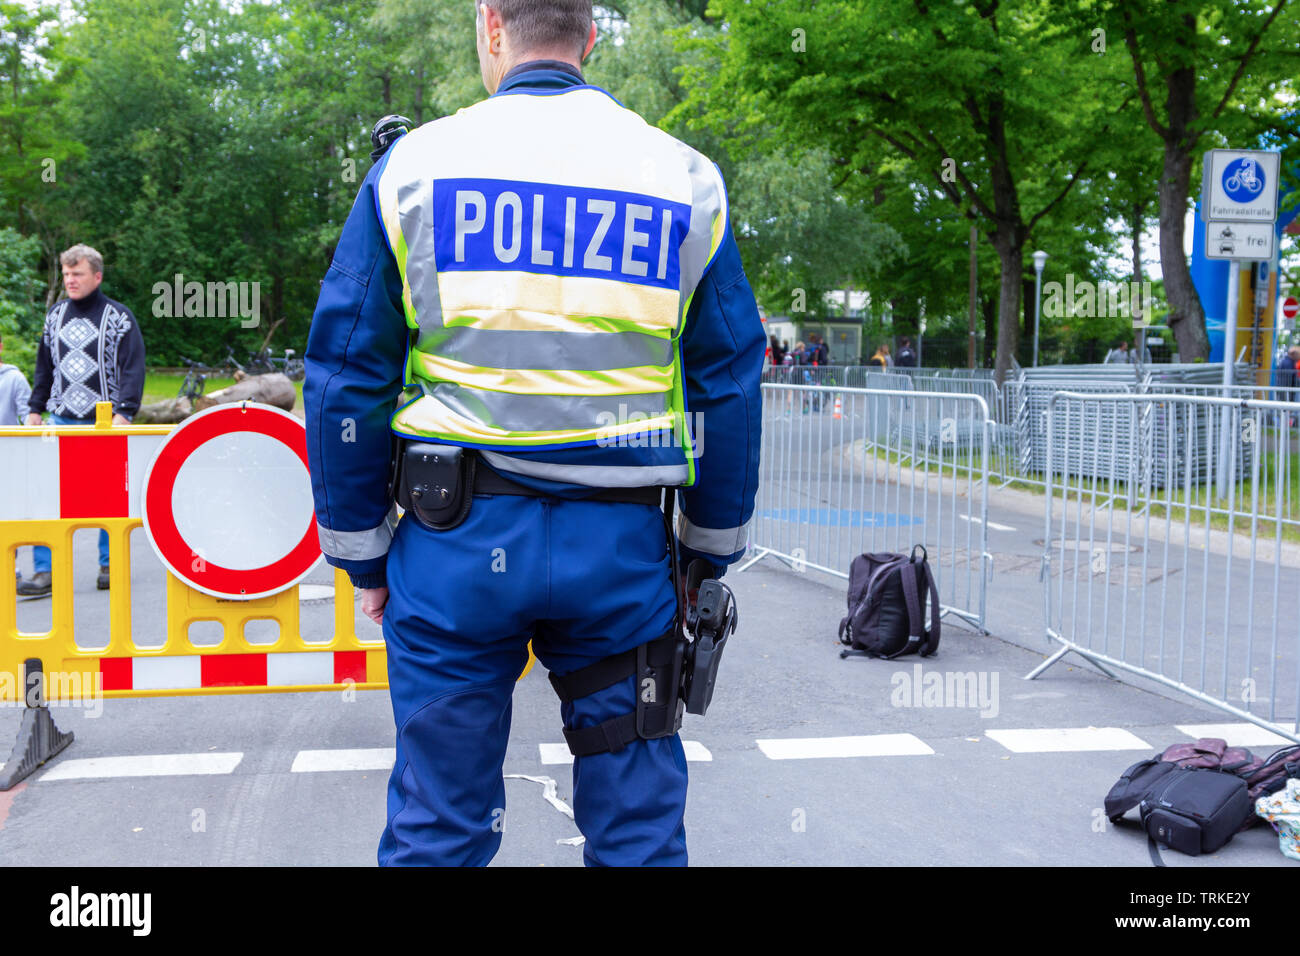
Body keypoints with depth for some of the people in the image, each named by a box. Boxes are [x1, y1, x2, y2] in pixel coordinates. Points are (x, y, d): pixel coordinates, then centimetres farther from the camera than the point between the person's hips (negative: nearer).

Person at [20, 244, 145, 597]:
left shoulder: (118, 317, -1)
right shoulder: (56, 315, 13)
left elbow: (133, 368, -6)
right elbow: (44, 365, 21)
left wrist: (124, 413, -16)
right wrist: (35, 409, 15)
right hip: (61, 421, 3)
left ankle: (109, 566, 15)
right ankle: (44, 570, -4)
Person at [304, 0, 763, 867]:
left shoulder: (411, 165, 2)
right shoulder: (687, 180, 6)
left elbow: (345, 375, 2)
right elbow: (731, 386, 7)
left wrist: (361, 553, 10)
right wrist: (709, 557, 15)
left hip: (457, 537, 0)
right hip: (621, 542, 1)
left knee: (439, 826, 12)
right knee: (639, 824, 14)